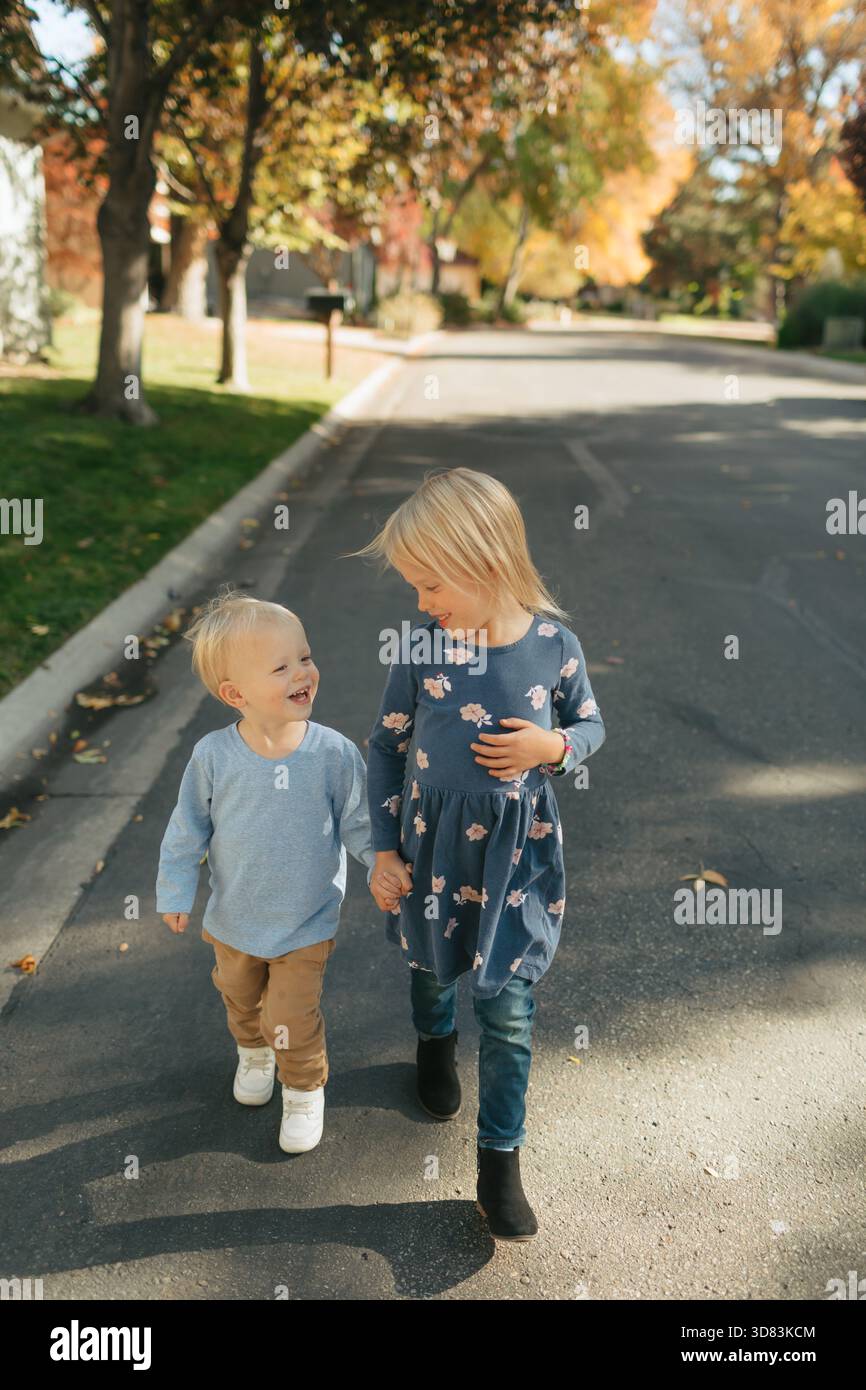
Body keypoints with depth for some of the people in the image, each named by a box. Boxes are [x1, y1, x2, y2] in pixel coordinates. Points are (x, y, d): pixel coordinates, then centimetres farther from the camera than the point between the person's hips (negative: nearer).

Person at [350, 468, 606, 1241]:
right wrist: (384, 849, -2)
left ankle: (500, 1160, 21)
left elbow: (591, 725, 3)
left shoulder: (555, 644, -14)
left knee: (509, 1011, 5)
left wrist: (553, 748, -20)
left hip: (518, 855, -1)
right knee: (433, 968, 25)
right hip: (433, 848, 1)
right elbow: (386, 749, -3)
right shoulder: (422, 651, -15)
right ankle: (435, 1043, 60)